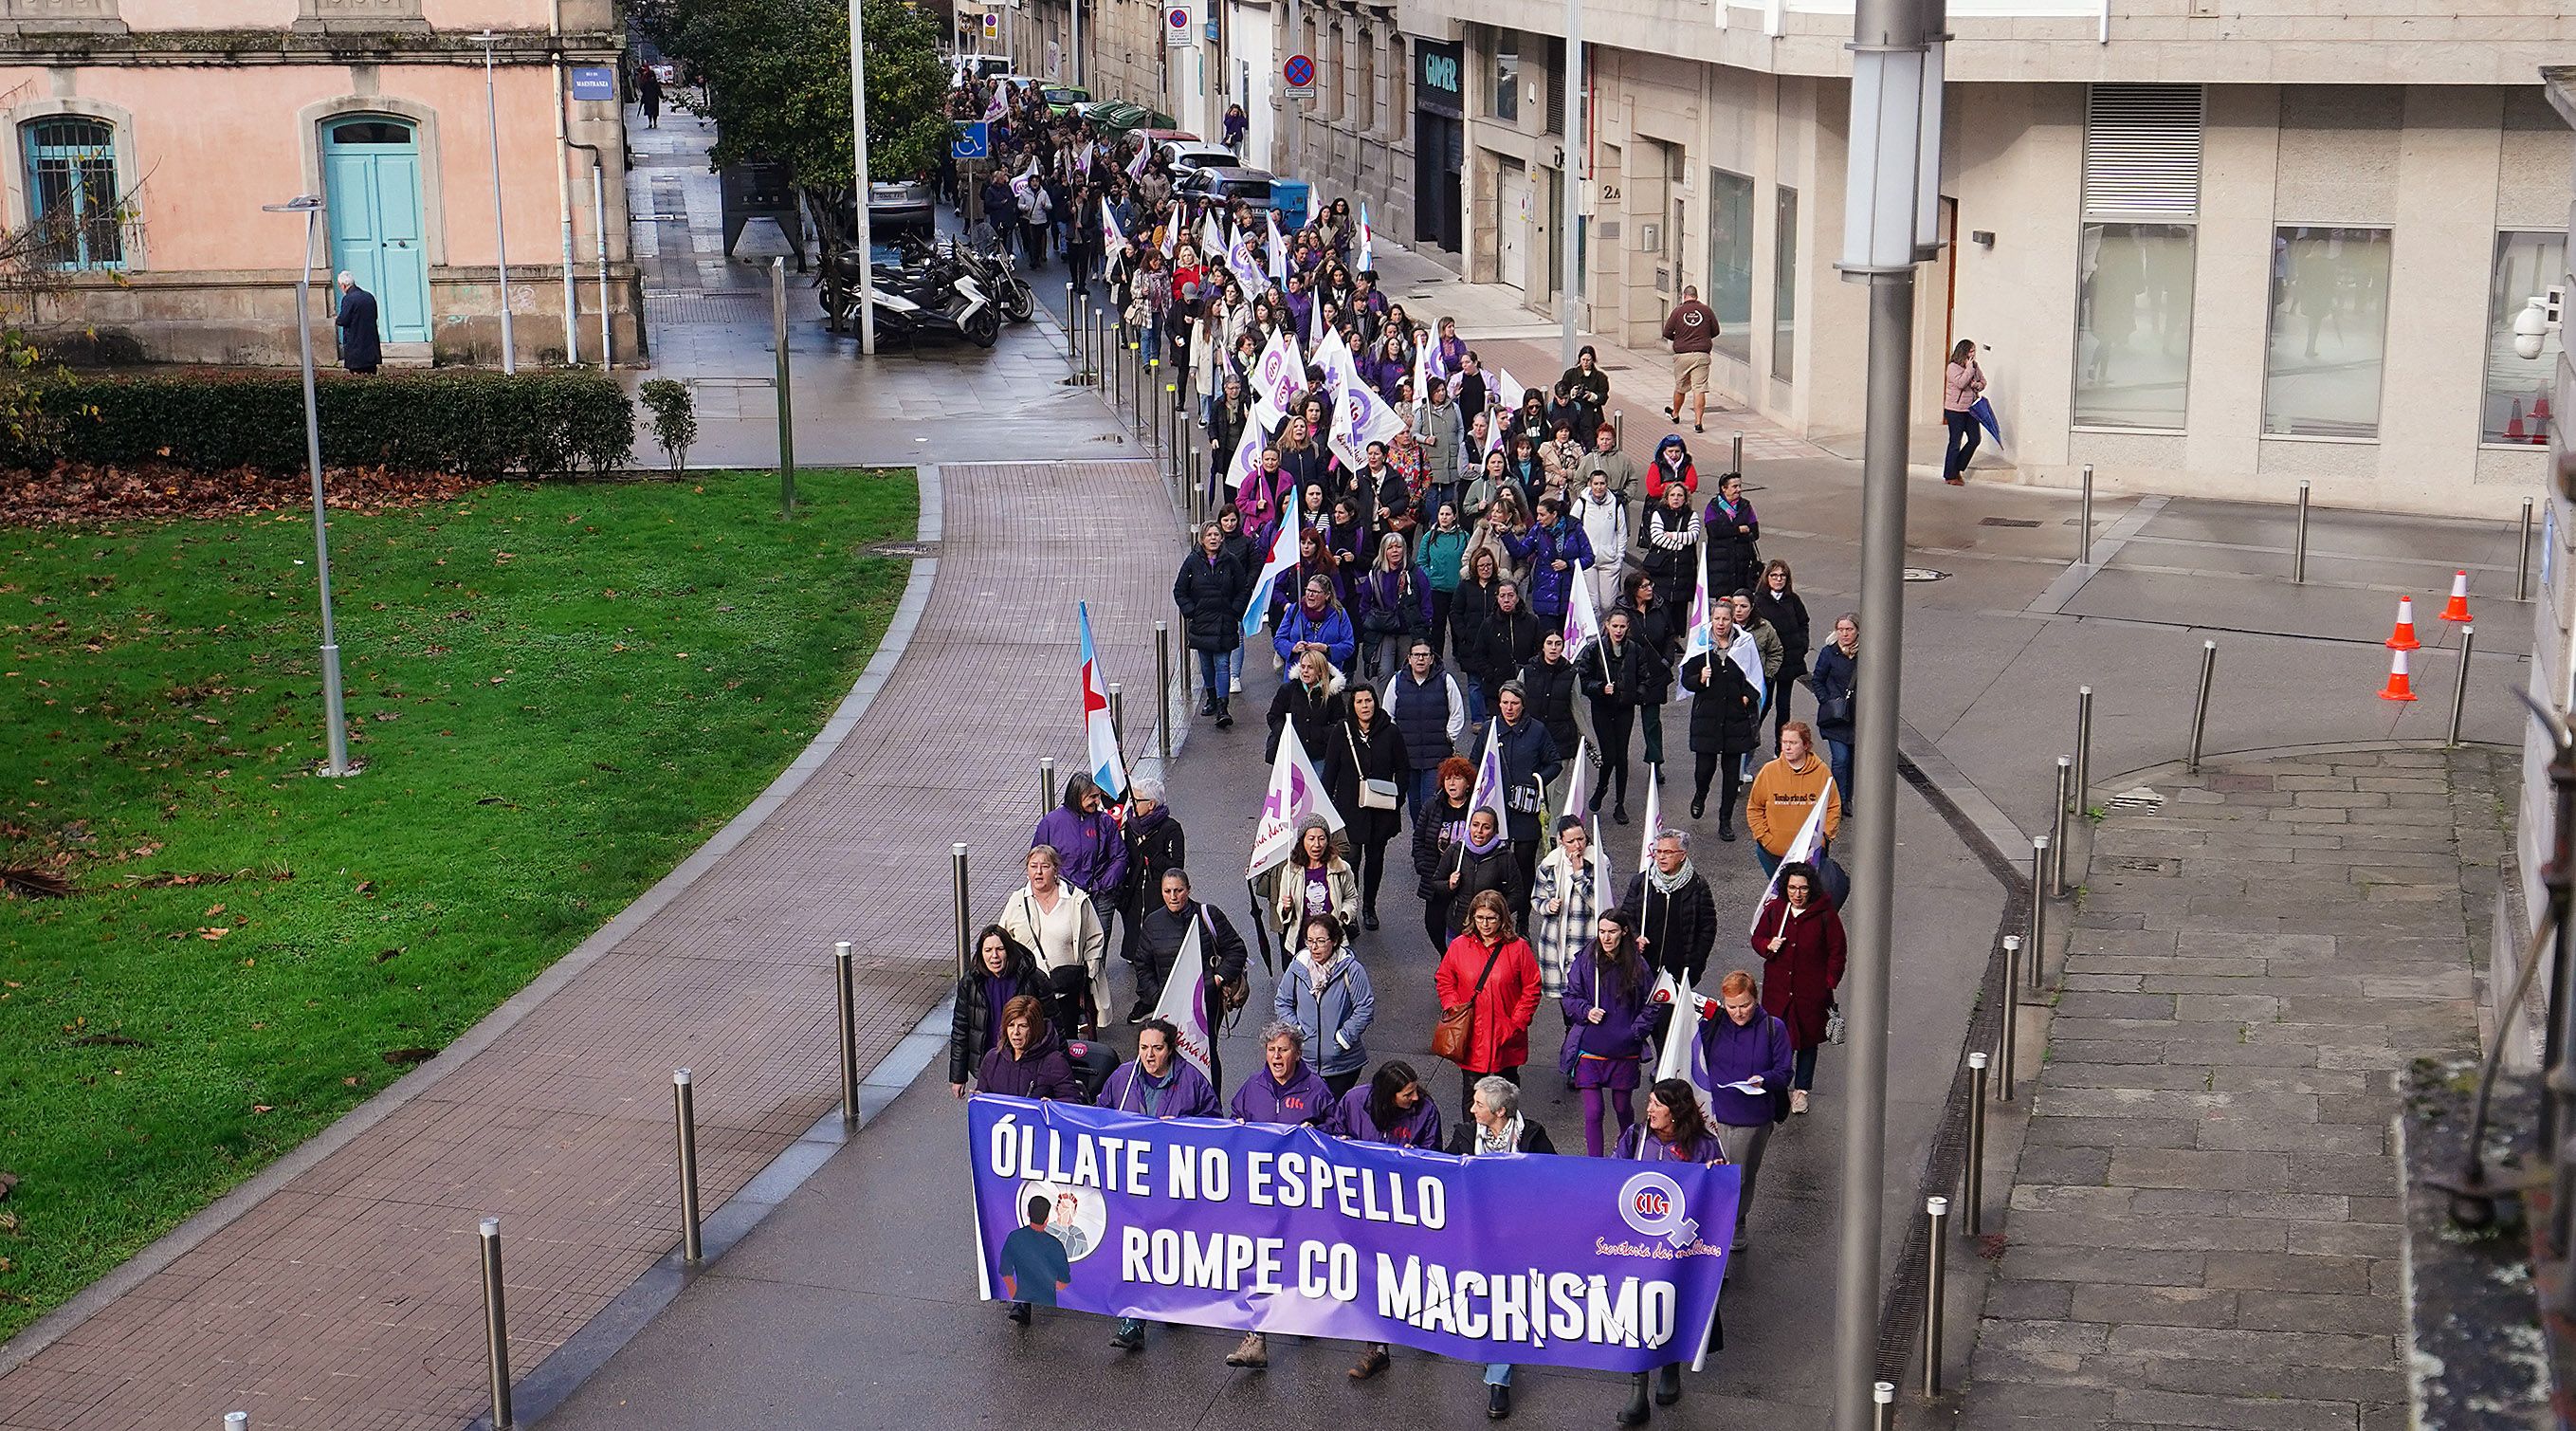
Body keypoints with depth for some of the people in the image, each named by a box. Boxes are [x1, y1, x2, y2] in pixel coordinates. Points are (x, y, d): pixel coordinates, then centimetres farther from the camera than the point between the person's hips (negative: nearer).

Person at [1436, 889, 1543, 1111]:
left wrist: (1517, 1022, -8)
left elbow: (1532, 988, -2)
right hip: (1470, 1038, 1)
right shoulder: (1459, 946, 0)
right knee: (1471, 1090, 7)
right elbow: (1444, 980, 11)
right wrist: (1453, 1007, -5)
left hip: (1505, 1037, -1)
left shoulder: (1517, 947, -5)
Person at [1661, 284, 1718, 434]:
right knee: (1700, 389, -3)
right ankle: (1698, 421, -10)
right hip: (1702, 354, 0)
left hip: (1682, 355, 0)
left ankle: (1675, 414, 39)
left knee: (1680, 387, 17)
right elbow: (1715, 331, 10)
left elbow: (1667, 333, 0)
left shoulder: (1678, 311, -4)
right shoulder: (1706, 310, 1)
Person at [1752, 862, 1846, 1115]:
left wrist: (1829, 983, -6)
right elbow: (1757, 937, 10)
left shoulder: (1825, 914, -11)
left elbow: (1836, 951, -2)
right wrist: (1768, 946, -12)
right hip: (1777, 988, 2)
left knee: (1808, 1039, 13)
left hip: (1812, 990, -2)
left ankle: (1801, 1089, 29)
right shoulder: (1774, 909, -3)